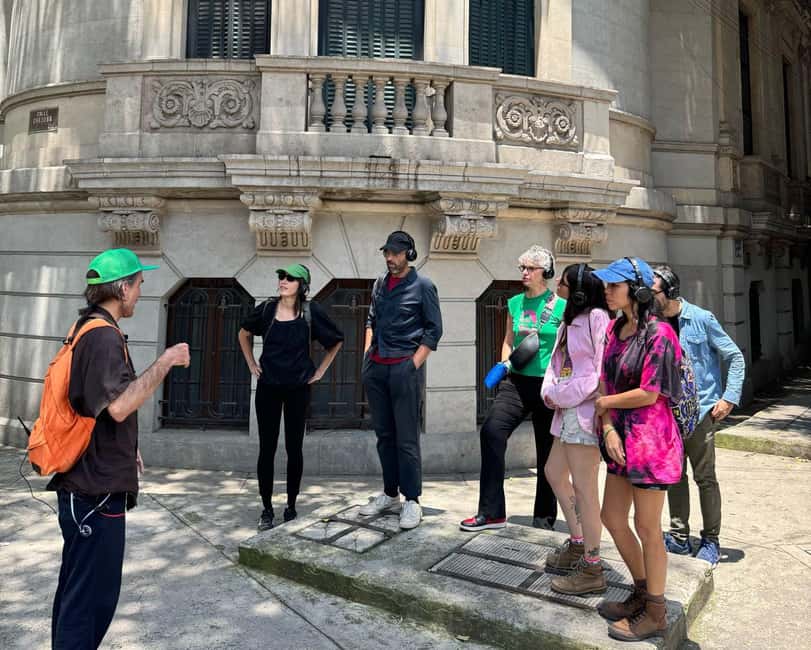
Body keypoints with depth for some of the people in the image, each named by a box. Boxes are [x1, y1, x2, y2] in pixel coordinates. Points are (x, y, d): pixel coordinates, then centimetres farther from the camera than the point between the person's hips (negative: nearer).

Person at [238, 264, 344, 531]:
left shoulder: (311, 311, -7)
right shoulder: (267, 308, -2)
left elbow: (336, 341, 8)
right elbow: (244, 333, 17)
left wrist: (320, 370, 5)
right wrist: (251, 364, 10)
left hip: (298, 388, -1)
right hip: (268, 387, 1)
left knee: (294, 448, 6)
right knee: (267, 448, 5)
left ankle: (291, 507, 21)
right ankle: (266, 509, 19)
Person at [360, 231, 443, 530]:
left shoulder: (423, 286, -2)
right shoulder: (379, 284, 14)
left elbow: (434, 329, -3)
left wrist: (414, 365, -10)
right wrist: (367, 354, 11)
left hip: (404, 367, -6)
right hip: (375, 368, 6)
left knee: (406, 438, -4)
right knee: (384, 434, 11)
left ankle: (412, 502, 5)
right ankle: (390, 494, 23)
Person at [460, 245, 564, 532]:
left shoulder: (561, 306, -2)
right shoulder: (515, 303, 10)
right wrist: (505, 363, 0)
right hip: (517, 381, 3)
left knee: (548, 452, 7)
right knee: (491, 430, -18)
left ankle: (544, 520, 26)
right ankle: (491, 512, -9)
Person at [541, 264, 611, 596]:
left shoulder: (597, 318, -14)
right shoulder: (570, 320, 15)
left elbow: (603, 372, -19)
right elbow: (556, 363, 15)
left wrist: (565, 394, -15)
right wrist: (550, 392, -2)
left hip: (585, 412, -10)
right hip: (567, 411, 10)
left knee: (583, 489, -2)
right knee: (554, 472, 19)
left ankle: (591, 570, 11)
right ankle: (577, 544, 35)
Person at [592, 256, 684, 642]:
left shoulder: (657, 334, -16)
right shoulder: (614, 329, 8)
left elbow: (648, 393, -19)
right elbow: (604, 382, 5)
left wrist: (603, 403, -6)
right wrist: (607, 427, -7)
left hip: (650, 437, -8)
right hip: (621, 437, 8)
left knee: (647, 528, 5)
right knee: (612, 517, 16)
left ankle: (655, 613, 25)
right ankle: (642, 592, 37)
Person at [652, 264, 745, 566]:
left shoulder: (701, 319, -10)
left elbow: (735, 357, -4)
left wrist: (729, 398, -10)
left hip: (699, 410, -4)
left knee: (705, 477, 4)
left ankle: (711, 541, 20)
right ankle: (679, 537, 24)